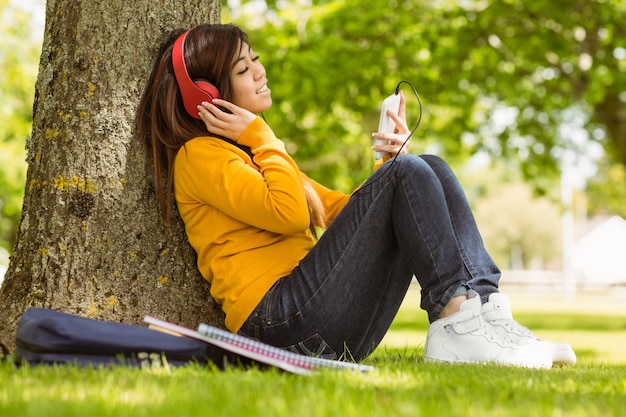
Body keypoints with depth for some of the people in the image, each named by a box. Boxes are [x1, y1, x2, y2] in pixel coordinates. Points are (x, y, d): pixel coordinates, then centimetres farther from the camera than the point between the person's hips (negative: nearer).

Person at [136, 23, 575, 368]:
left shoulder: (255, 152, 27)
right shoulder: (198, 155, -1)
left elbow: (342, 211, 23)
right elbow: (290, 213, -16)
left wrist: (390, 160, 7)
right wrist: (259, 137, -4)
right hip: (280, 322, -8)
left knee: (431, 167, -2)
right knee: (407, 174, -15)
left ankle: (483, 307, -19)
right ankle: (456, 319, -25)